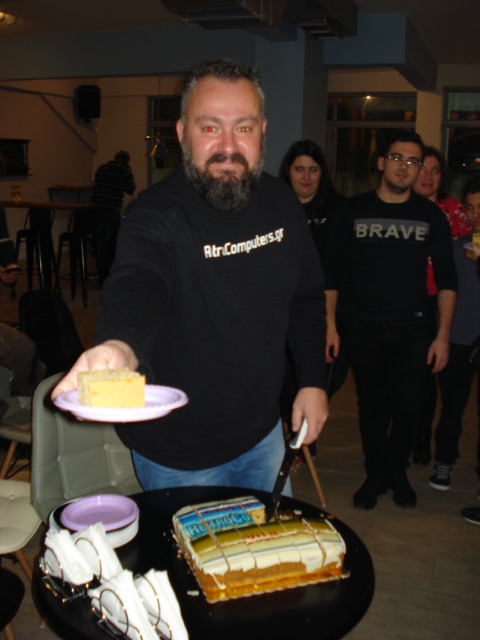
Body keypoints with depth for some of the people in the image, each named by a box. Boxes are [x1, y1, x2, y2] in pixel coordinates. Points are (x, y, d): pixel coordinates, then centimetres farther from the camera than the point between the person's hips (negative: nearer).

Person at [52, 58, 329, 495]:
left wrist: (313, 380, 2)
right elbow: (136, 285, -45)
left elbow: (307, 296, 7)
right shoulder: (156, 214, -25)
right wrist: (119, 346, -67)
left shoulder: (279, 202, -5)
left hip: (263, 430, 6)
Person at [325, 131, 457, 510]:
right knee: (372, 405, 8)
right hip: (363, 329, 0)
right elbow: (333, 272, 4)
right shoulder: (353, 211, 2)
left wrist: (443, 335, -2)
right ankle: (376, 475, 27)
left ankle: (397, 471, 26)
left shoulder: (431, 216, 4)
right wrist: (330, 324, -1)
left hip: (411, 331, 0)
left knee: (409, 407, 0)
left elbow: (447, 280, 5)